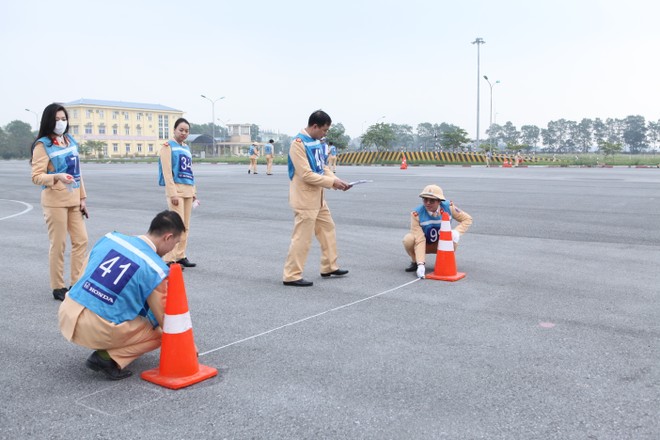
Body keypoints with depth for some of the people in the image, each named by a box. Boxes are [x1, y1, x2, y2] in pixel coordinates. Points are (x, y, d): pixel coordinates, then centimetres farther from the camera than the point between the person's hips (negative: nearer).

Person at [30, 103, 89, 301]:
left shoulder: (71, 141, 12)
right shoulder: (43, 145, -7)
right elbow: (36, 176, -13)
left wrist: (82, 198, 13)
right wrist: (57, 177, -31)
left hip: (73, 200, 6)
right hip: (55, 201, -6)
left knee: (81, 240, 7)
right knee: (58, 245, -2)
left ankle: (77, 283, 17)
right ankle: (58, 288, 8)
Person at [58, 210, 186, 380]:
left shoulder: (110, 238, 5)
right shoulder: (155, 269, -11)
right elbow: (165, 320, -3)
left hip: (67, 315, 7)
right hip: (94, 330, -7)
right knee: (160, 332, 11)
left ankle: (104, 346, 21)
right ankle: (108, 357, -6)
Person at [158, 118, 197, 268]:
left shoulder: (187, 148, 17)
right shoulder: (168, 146, -5)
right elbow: (167, 172, -12)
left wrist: (193, 191, 16)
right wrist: (172, 193, -19)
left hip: (188, 189, 7)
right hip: (176, 188, -7)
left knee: (185, 226, 8)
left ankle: (180, 256, 16)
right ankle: (170, 260, -6)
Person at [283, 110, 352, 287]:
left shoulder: (316, 142, 10)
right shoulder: (298, 144, -19)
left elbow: (322, 167, 15)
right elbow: (306, 175, -24)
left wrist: (337, 180, -1)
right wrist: (332, 183, -19)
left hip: (317, 198, 10)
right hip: (305, 199, -10)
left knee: (328, 229, 18)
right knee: (302, 238, -5)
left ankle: (329, 267, 31)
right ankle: (291, 276, 5)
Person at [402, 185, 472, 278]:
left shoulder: (448, 207, -20)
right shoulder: (416, 214, -29)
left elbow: (467, 219, -8)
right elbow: (419, 240, -33)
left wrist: (456, 232, -28)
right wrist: (420, 264, -42)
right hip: (424, 245, -1)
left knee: (453, 240, -32)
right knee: (408, 239, -32)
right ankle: (416, 262, -1)